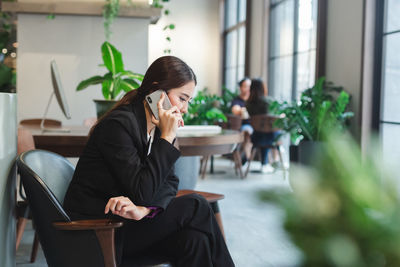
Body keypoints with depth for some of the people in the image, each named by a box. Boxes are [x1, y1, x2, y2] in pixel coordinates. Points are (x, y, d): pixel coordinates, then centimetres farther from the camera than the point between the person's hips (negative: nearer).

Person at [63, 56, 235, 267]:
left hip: (124, 221, 7)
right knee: (195, 206, -15)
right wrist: (166, 138, -22)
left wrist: (143, 209, -19)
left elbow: (169, 183, 1)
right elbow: (141, 192, -24)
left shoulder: (158, 127, 6)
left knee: (194, 240, -20)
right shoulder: (118, 125, -20)